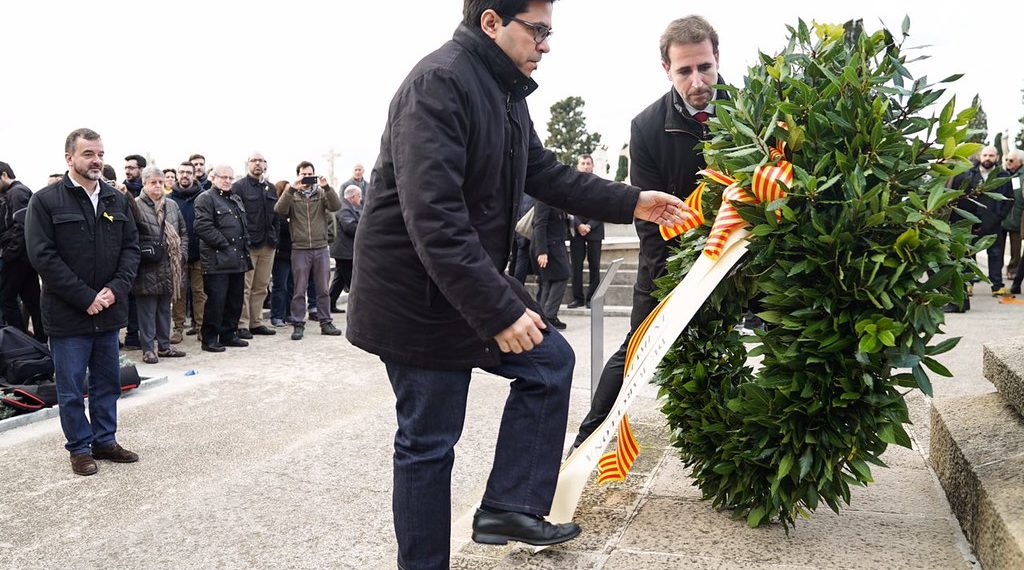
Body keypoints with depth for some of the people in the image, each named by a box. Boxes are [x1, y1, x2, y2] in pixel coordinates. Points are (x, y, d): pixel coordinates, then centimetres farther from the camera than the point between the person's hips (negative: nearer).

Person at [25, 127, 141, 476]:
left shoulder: (117, 200, 8)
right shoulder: (45, 201, -6)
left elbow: (131, 247, 7)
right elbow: (42, 255, -12)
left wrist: (116, 289, -9)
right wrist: (85, 298, -16)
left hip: (108, 311, 4)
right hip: (68, 314, -4)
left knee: (108, 382, 14)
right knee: (71, 388, 5)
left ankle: (105, 441, 27)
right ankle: (80, 447, 19)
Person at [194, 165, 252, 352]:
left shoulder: (236, 199, 21)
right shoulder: (205, 198, -6)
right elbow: (203, 227, -17)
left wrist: (244, 245, 13)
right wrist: (224, 245, -16)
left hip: (238, 259, 8)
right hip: (217, 261, -8)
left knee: (235, 300, 12)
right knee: (216, 300, -7)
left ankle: (229, 334, 23)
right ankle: (209, 339, 2)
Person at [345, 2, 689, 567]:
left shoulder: (506, 93, 10)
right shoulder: (437, 84, -22)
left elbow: (545, 173, 20)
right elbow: (434, 218, -29)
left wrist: (631, 202, 15)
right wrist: (500, 310, -30)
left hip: (472, 281, 10)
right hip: (415, 295, -10)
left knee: (550, 361, 11)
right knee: (428, 443, 0)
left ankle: (509, 507, 14)